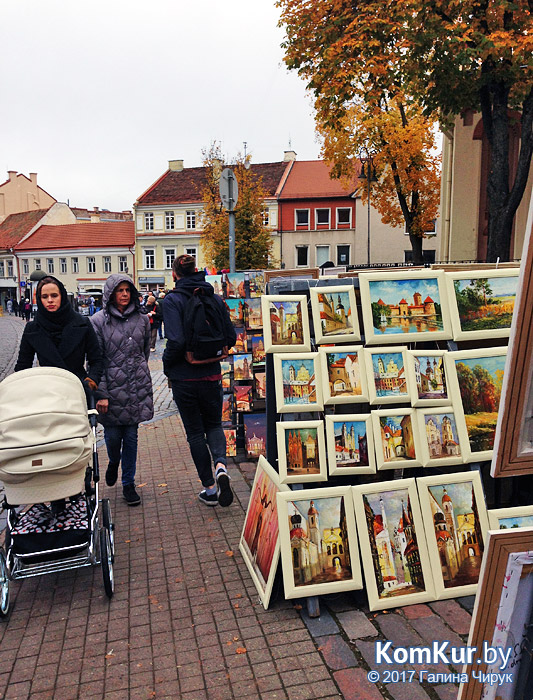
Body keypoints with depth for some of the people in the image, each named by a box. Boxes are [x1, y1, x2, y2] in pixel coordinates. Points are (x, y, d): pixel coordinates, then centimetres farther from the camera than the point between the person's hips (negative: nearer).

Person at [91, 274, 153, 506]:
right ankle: (114, 463, 39)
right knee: (112, 435, 4)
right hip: (111, 387, -2)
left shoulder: (141, 319, 6)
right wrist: (101, 394, -12)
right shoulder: (99, 321, -4)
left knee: (131, 437, 7)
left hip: (137, 387, 2)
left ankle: (128, 484, 22)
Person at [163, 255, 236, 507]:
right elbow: (230, 337, 2)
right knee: (214, 424, 20)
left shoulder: (172, 300, -11)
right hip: (211, 375, 3)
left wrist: (167, 364, -5)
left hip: (184, 378, -3)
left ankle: (210, 488, 17)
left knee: (195, 432, 10)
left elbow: (176, 341, -23)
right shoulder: (215, 298, 1)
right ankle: (220, 464, -7)